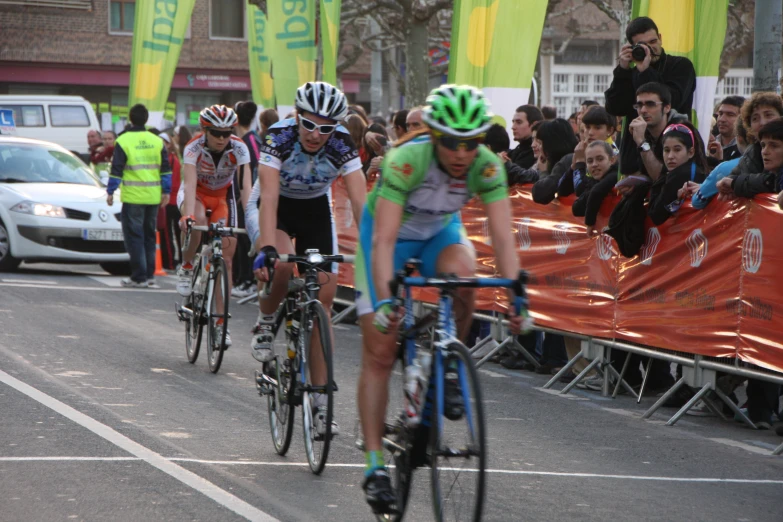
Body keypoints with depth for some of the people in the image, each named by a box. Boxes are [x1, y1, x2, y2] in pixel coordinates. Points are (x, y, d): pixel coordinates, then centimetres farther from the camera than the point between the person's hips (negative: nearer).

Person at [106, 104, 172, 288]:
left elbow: (117, 169, -7)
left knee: (134, 236, -1)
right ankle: (149, 275, 16)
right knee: (149, 235, 14)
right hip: (153, 197, 5)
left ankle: (139, 277, -4)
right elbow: (165, 169, 9)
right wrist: (166, 192, 15)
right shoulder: (157, 141, 7)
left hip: (133, 197, -5)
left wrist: (110, 191, 1)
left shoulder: (123, 141, -7)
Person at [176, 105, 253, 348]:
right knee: (197, 222, -38)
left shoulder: (239, 149, -26)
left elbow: (246, 186, -32)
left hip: (223, 196, 2)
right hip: (196, 193, -2)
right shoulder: (194, 148, -29)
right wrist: (188, 214, -56)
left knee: (225, 257, -7)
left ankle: (221, 322, -1)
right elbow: (190, 184, -39)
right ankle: (186, 266, -9)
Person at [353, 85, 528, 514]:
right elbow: (384, 240, -40)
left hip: (440, 230, 3)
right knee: (379, 353, -7)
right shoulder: (405, 161, -36)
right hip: (390, 229, -2)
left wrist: (516, 297, -41)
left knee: (462, 272, -34)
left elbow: (502, 237, -29)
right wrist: (385, 301, -51)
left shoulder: (487, 167, -26)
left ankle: (447, 370, -10)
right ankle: (374, 463, 0)